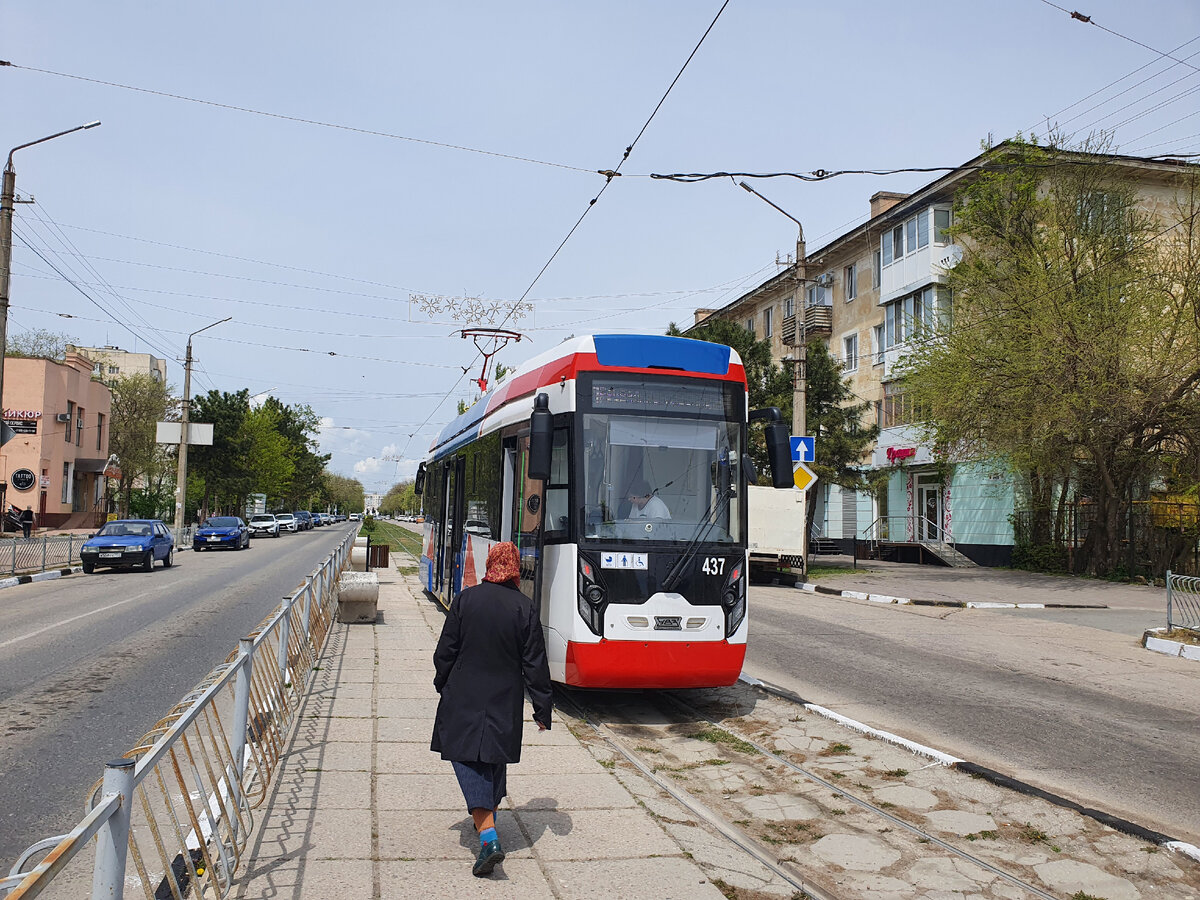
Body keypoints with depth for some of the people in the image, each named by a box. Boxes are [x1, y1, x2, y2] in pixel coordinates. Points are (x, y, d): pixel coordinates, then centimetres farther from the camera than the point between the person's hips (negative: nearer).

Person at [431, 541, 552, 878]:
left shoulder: (465, 600, -7)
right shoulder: (525, 608, -7)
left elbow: (446, 650, -1)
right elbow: (535, 664, -4)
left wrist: (442, 683, 16)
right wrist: (542, 709, 3)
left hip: (463, 699, -1)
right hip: (505, 703, 2)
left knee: (467, 759, 0)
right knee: (496, 759, 20)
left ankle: (488, 835, -14)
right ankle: (488, 818, 37)